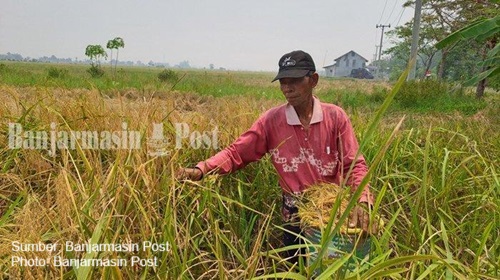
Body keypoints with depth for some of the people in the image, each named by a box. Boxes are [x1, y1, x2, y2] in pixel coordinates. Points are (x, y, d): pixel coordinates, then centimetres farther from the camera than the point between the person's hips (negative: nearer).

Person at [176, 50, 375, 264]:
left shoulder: (335, 117, -11)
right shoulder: (272, 121, -11)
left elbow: (354, 165, -11)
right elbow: (236, 153, -11)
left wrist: (362, 201, -28)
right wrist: (200, 170, -27)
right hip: (295, 215, 0)